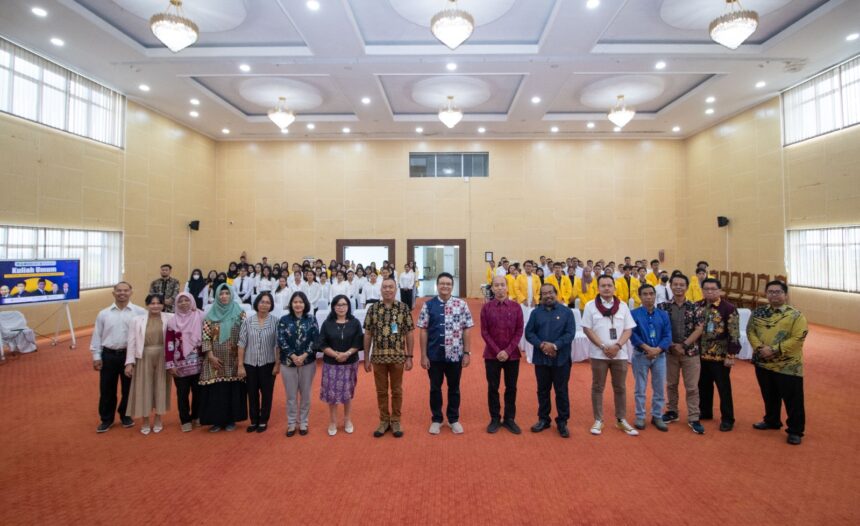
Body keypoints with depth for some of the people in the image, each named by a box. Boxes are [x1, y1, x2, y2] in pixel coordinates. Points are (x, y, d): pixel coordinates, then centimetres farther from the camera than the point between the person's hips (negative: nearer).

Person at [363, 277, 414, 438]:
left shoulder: (404, 308, -4)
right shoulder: (373, 308, -1)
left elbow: (409, 334, -1)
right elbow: (367, 335, 3)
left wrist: (409, 357, -3)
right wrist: (366, 358, 2)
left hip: (398, 357, -1)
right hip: (378, 357, 1)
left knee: (397, 390, 11)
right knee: (381, 390, 12)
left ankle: (396, 421, 26)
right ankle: (384, 420, 28)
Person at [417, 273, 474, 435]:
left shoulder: (461, 305, -3)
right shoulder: (428, 305, -3)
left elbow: (466, 330, 0)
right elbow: (423, 331, -2)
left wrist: (466, 353, -2)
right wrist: (423, 355, -4)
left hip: (455, 354, 0)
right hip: (434, 355, 0)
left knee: (454, 387, 15)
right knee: (435, 387, 13)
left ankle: (454, 419, 33)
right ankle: (436, 419, 32)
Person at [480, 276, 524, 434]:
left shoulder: (516, 307, -1)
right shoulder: (486, 307, -3)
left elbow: (519, 331, -3)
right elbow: (484, 332, -4)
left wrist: (508, 351, -12)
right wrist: (497, 351, -12)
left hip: (512, 355, 1)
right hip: (492, 355, 0)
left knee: (511, 388, 10)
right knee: (493, 388, 8)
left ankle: (510, 419, 25)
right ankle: (495, 419, 22)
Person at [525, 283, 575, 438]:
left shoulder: (566, 312, -1)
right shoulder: (535, 313, 5)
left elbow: (570, 333, -8)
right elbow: (529, 333, -1)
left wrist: (555, 345, -20)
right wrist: (542, 345, -17)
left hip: (561, 359, -2)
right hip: (541, 358, 2)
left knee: (561, 391, 7)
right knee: (543, 390, 12)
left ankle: (562, 422, 21)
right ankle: (543, 419, 26)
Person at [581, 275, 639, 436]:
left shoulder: (622, 306, 5)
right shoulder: (591, 306, -2)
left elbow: (628, 329, 2)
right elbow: (587, 329, -5)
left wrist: (617, 346, -12)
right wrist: (603, 347, -12)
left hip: (620, 354, 2)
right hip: (598, 354, -2)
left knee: (620, 388, 11)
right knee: (598, 387, 6)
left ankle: (621, 420, 25)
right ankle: (598, 420, 17)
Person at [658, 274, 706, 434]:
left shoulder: (694, 308, -2)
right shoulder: (663, 307, -1)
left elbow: (699, 329, -7)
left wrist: (684, 345, -13)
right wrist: (672, 345, -11)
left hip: (690, 352, -1)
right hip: (670, 352, 1)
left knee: (692, 387, 3)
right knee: (671, 384, 13)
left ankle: (693, 419, 13)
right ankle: (672, 412, 28)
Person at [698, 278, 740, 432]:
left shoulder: (728, 308, -12)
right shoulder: (697, 306, 4)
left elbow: (734, 334, -14)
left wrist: (731, 355, -16)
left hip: (720, 356, -5)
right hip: (701, 354, 5)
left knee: (724, 388, 5)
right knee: (703, 385, 16)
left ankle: (727, 419, 17)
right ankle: (705, 412, 32)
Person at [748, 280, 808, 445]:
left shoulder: (795, 315, -9)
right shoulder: (758, 312, 4)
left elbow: (798, 338, -15)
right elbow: (750, 331, 3)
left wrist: (774, 350, -21)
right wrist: (760, 347, -14)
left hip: (788, 365, -4)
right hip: (763, 363, 4)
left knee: (793, 399, 5)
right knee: (769, 396, 19)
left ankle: (795, 430, 19)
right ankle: (771, 421, 37)